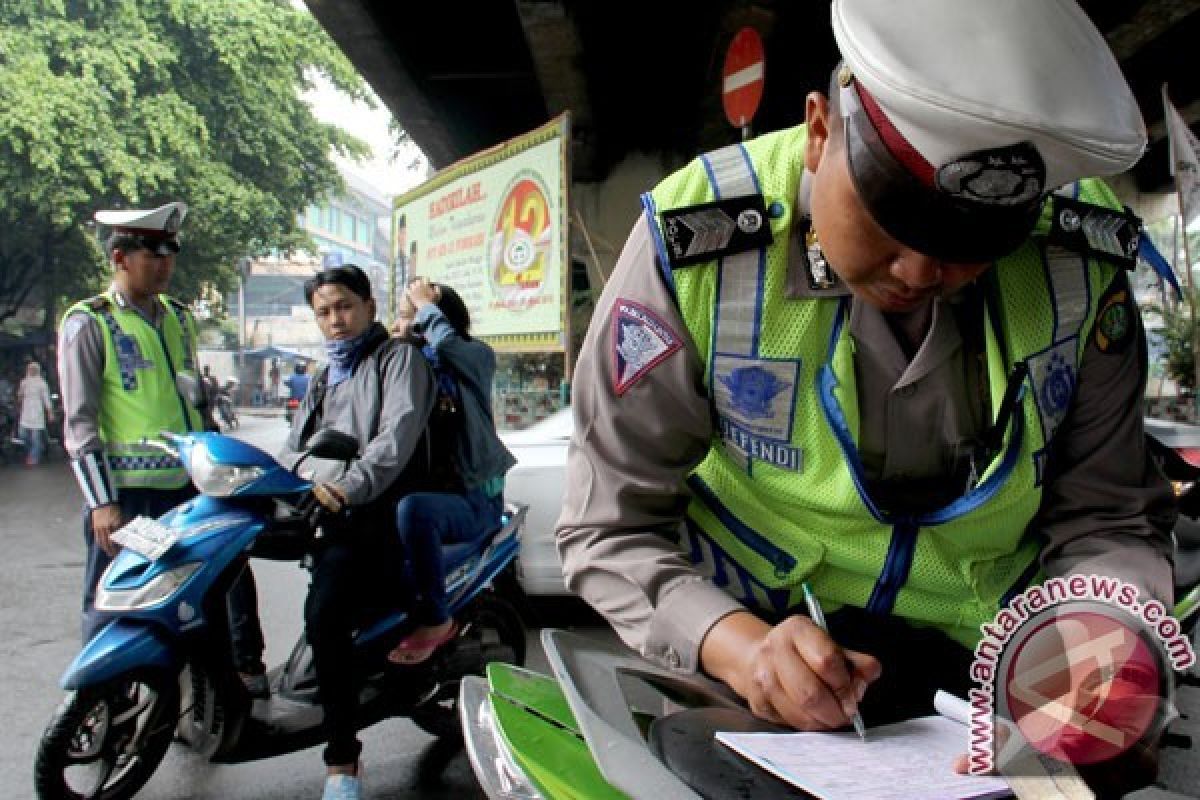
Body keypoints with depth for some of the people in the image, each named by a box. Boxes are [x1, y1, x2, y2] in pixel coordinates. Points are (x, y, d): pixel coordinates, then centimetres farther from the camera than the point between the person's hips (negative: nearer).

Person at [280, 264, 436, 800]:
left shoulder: (398, 357, 7)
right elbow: (293, 447, 21)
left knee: (323, 615, -27)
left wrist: (350, 486, -24)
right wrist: (306, 482, -3)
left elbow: (399, 434, -10)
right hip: (321, 513, 9)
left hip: (374, 515, -8)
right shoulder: (323, 379, 31)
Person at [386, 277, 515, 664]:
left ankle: (435, 620, -20)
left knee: (411, 509, -34)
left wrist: (425, 303, -9)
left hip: (474, 500, -6)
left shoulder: (478, 357, -2)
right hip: (430, 488, 6)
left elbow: (447, 341, -26)